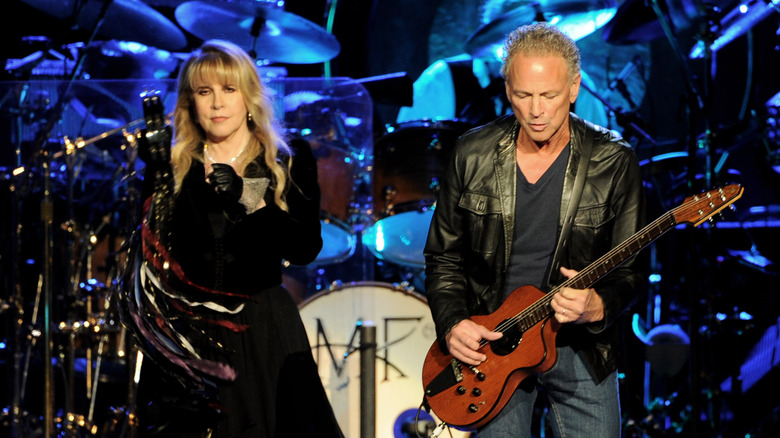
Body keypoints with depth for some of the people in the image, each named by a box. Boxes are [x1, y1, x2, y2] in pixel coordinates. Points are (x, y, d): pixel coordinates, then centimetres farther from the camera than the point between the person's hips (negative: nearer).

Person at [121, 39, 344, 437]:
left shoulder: (287, 162, 4)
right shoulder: (173, 165, 7)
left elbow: (306, 249, -7)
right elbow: (149, 247, -2)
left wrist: (250, 202, -18)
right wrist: (156, 173, -9)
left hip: (262, 334, -1)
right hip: (186, 335, 1)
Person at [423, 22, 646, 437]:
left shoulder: (613, 163, -8)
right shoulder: (472, 155, -3)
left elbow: (629, 272, -5)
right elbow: (443, 256, 5)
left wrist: (596, 307, -25)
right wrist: (452, 324, -11)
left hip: (579, 346, -1)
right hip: (488, 345, 1)